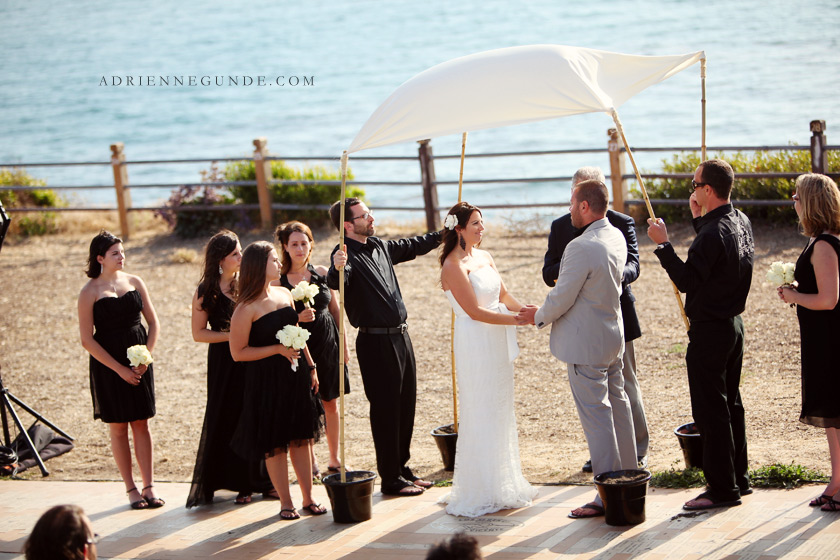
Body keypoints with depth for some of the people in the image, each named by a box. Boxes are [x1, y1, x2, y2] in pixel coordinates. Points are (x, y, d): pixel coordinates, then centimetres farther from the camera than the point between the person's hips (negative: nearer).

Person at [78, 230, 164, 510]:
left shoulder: (134, 282, 4)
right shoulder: (90, 292, -7)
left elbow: (153, 322, 8)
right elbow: (87, 340, -9)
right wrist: (120, 369, -12)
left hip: (139, 362, 3)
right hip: (108, 364, -3)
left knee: (141, 424, 4)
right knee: (118, 427, 2)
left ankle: (149, 486, 8)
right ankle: (131, 488, 9)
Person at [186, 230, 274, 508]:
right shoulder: (206, 292, -4)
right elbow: (199, 333, -4)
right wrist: (232, 336, -14)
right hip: (224, 362, -2)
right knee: (229, 419, 2)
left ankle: (262, 480, 13)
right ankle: (241, 484, 11)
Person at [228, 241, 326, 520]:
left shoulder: (284, 294, 7)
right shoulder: (247, 308, -14)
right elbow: (237, 352, -15)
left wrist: (310, 367, 15)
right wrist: (278, 349, -19)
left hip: (296, 376, 6)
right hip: (267, 380, -6)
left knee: (300, 438, 11)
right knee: (274, 443, 3)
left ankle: (308, 499, 19)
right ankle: (286, 503, 13)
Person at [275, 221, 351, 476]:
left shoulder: (321, 273, 3)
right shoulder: (278, 280, -6)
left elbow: (335, 310, 10)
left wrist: (344, 345, 10)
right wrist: (297, 319, -22)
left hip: (328, 343, 3)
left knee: (331, 403, 10)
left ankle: (334, 458, 23)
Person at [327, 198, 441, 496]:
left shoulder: (380, 247, 11)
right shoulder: (347, 255, -15)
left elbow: (412, 247, 30)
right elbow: (336, 282, -36)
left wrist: (443, 234, 34)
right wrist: (336, 269, -57)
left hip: (400, 337, 9)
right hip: (376, 342, -9)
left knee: (406, 405, 15)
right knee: (385, 409, -1)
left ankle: (402, 468, 28)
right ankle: (391, 479, 8)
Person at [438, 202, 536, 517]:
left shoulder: (484, 257, 10)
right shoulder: (454, 266, -15)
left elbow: (504, 296, 11)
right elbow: (475, 311, -18)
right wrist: (519, 319, -21)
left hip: (497, 341, 8)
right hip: (475, 343, -8)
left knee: (501, 411, 13)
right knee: (481, 415, -2)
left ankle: (502, 484, 23)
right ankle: (480, 492, 7)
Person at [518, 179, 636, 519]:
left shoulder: (582, 247, -25)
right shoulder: (616, 237, 4)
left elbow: (562, 297, -20)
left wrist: (539, 316, 1)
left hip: (585, 344, -9)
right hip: (613, 335, 9)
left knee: (596, 417, -4)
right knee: (617, 406, 18)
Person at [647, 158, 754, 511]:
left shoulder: (712, 234, -24)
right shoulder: (741, 222, 6)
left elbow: (687, 280, -23)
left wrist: (662, 244, -19)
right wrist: (700, 219, 14)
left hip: (709, 332, -10)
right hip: (734, 325, 10)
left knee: (710, 412, -3)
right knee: (731, 404, 18)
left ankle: (722, 488, 2)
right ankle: (738, 479, 26)